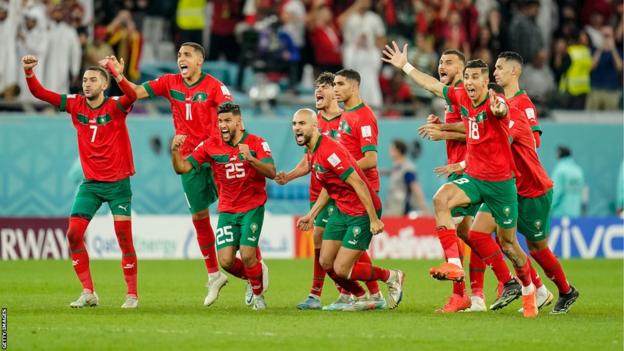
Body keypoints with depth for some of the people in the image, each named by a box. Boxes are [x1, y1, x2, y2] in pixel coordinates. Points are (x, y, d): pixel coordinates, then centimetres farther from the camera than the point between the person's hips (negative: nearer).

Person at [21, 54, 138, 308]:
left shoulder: (115, 107, -11)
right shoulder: (75, 105, 1)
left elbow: (131, 95, -33)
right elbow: (40, 93, 0)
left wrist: (115, 73, -50)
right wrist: (29, 72, -19)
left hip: (118, 182, -4)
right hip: (90, 183, 4)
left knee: (124, 237, -8)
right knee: (74, 234, -7)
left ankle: (132, 294, 3)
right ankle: (88, 292, 0)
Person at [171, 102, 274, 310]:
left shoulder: (256, 143, -7)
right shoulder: (210, 146, -1)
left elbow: (271, 172, -19)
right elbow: (182, 168, -3)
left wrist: (250, 159, -35)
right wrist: (175, 151, -23)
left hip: (253, 208, -2)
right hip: (227, 211, 3)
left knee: (247, 254, -16)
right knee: (226, 260, -9)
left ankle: (258, 294, 13)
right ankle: (252, 278, 25)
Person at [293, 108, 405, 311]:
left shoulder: (329, 151, -24)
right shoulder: (312, 154, 7)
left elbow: (358, 184, -25)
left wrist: (374, 219, -25)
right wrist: (312, 214, 20)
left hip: (362, 212, -9)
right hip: (342, 210, 9)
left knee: (341, 269, -9)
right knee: (326, 263, 6)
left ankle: (392, 277, 12)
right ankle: (362, 299, 25)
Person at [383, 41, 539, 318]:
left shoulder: (494, 103, -19)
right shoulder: (462, 99, 0)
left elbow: (502, 111, -45)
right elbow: (433, 86, 16)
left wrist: (498, 110, -69)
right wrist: (405, 66, 22)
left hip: (501, 182, -5)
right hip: (473, 177, 5)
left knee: (507, 242, 5)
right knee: (441, 199, -25)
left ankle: (529, 291, 30)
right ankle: (454, 264, -29)